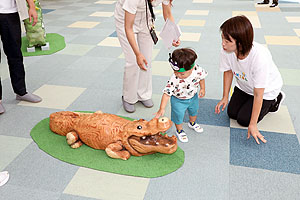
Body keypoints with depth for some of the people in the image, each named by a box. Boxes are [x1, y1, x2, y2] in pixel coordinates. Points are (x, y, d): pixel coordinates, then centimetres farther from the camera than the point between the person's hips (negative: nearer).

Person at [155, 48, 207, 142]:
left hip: (193, 97, 4)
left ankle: (192, 123, 62)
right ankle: (179, 130, 43)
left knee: (194, 111, 28)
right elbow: (167, 93, -31)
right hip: (178, 100, -4)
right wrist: (162, 109, -33)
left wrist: (202, 89, -2)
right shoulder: (174, 80, -38)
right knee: (178, 116, 11)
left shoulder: (198, 70, -29)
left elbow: (201, 78, -4)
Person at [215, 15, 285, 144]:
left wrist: (253, 125, -25)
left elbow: (258, 94, -32)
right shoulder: (226, 50, -29)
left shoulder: (260, 57, -42)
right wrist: (225, 97, -2)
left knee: (243, 119, -5)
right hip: (244, 86, 5)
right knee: (232, 113, 2)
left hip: (266, 89, -5)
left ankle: (274, 101, 15)